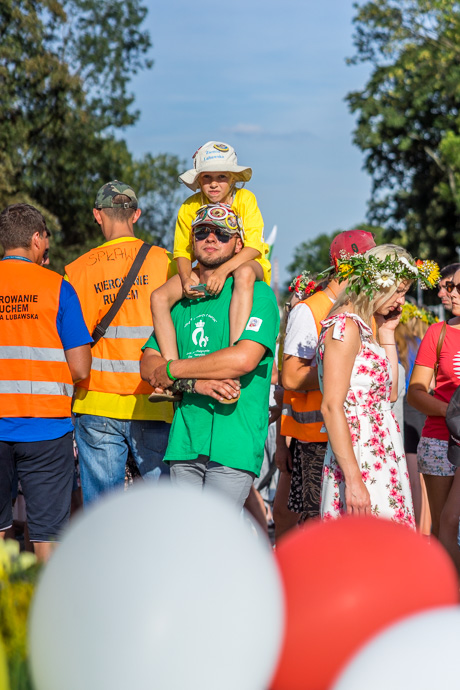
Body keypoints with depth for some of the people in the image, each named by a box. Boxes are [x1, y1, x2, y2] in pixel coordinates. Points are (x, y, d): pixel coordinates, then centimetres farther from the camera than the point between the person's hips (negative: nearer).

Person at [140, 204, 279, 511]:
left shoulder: (256, 293, -1)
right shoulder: (180, 301, 18)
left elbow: (244, 358, -15)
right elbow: (148, 364, 11)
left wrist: (172, 370, -6)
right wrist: (194, 382, -10)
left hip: (234, 442, -6)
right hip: (185, 438, 6)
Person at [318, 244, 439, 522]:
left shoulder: (364, 326, 16)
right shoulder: (346, 326, -13)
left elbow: (390, 393, 17)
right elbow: (331, 407, -19)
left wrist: (387, 334, 13)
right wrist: (353, 480, -23)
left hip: (382, 457, 10)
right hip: (360, 464, -10)